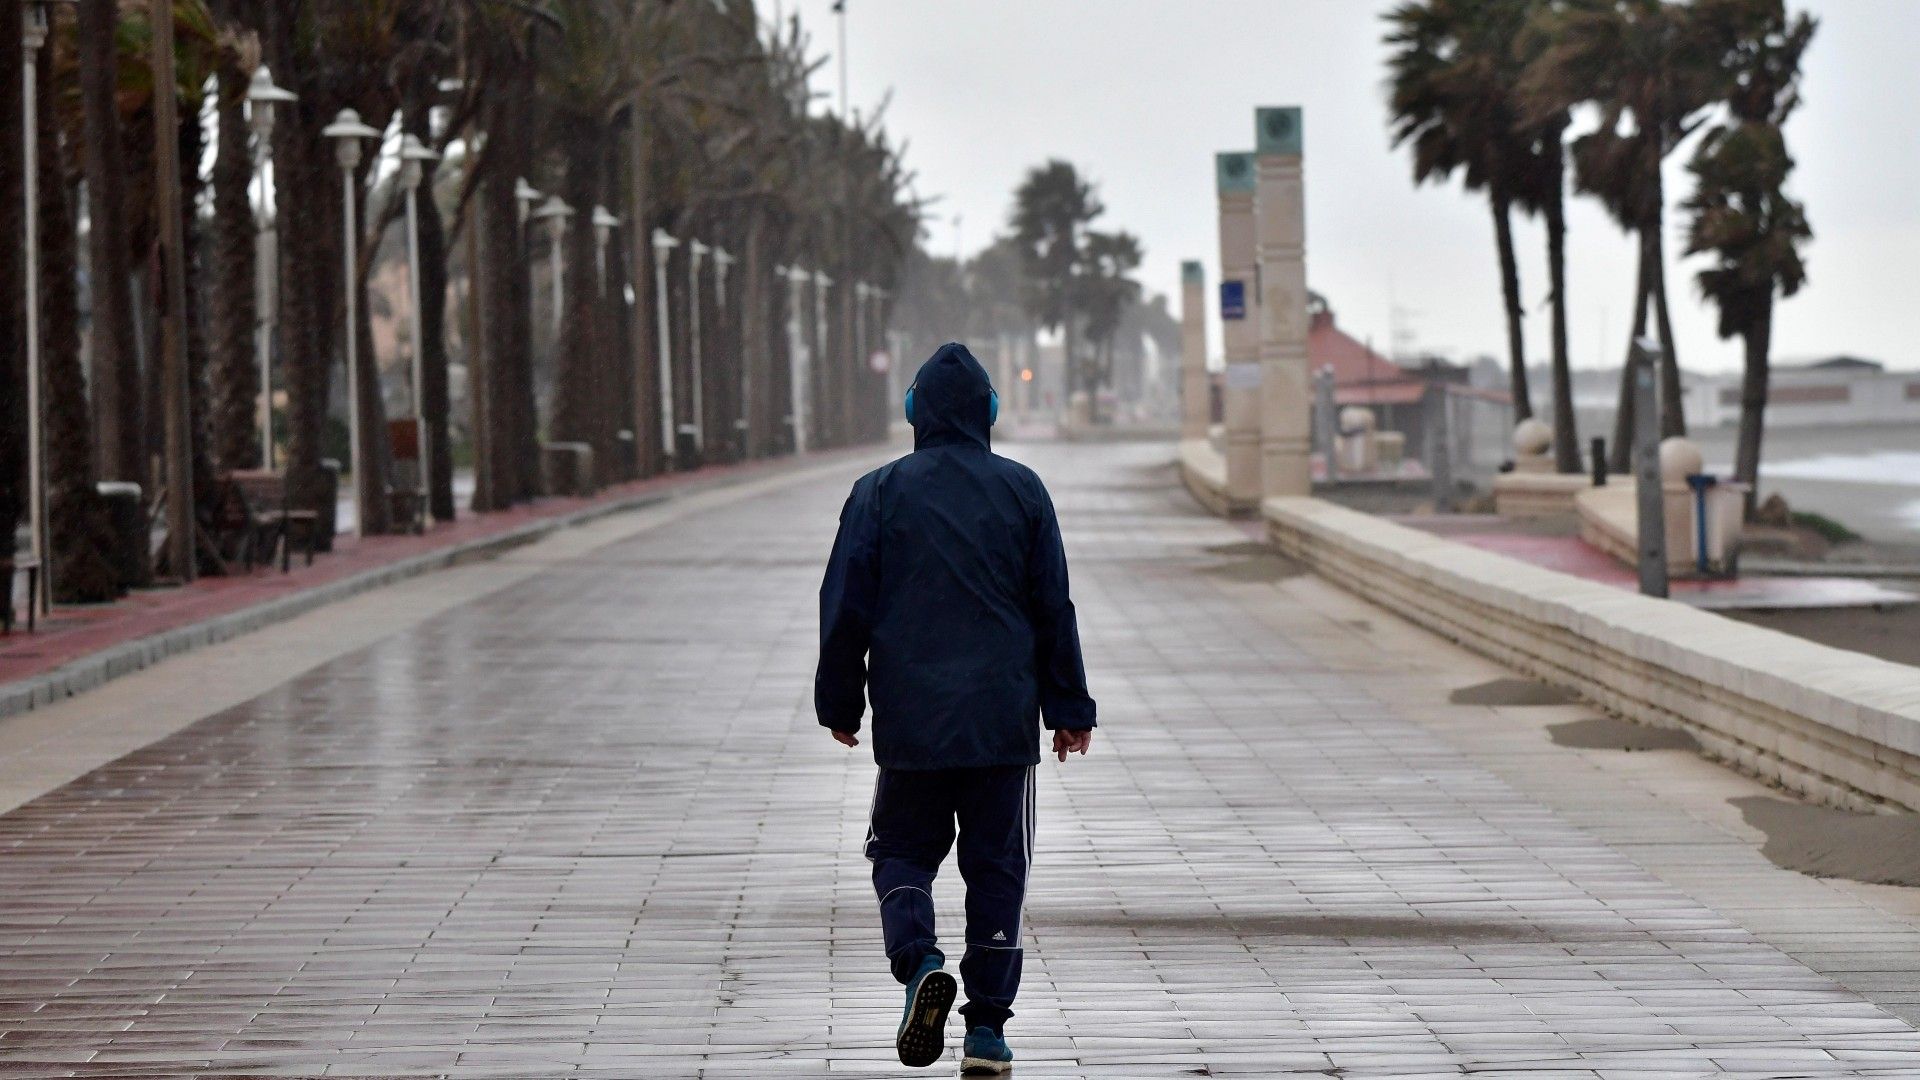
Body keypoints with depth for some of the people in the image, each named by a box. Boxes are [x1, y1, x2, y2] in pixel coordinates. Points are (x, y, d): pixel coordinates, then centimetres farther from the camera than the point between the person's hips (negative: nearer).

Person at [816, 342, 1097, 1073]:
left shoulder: (879, 493, -1)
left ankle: (919, 962, -13)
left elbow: (845, 608, 0)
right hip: (1004, 719, 1)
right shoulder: (1022, 491, 2)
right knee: (997, 867, 7)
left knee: (901, 851, 14)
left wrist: (839, 704, 11)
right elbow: (1054, 607, 4)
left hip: (909, 719, -1)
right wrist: (1069, 708, 10)